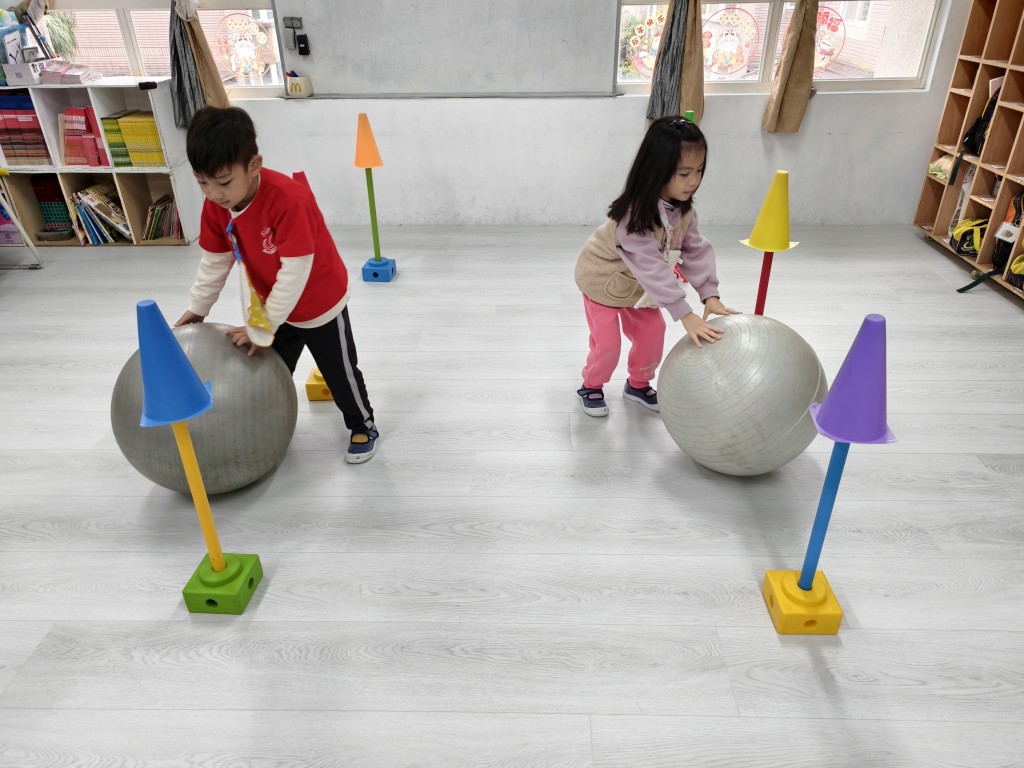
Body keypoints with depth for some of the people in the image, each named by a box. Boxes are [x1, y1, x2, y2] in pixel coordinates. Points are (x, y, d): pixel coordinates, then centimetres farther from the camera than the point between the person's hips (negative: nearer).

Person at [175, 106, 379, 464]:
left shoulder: (289, 199, -36)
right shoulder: (215, 205, -14)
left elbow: (295, 271, -33)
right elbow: (214, 261, 3)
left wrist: (262, 329, -26)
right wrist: (197, 308, 9)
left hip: (320, 305, -6)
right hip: (272, 307, 6)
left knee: (340, 374, 9)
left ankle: (363, 427, 32)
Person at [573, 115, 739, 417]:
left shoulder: (683, 208, -15)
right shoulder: (635, 214, -40)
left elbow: (696, 250, -13)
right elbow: (652, 268, -44)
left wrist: (710, 295, -28)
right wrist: (686, 316, -48)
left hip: (638, 281, 7)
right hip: (603, 279, -7)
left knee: (652, 333, 9)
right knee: (607, 342, -4)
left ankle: (638, 384, 32)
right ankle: (591, 387, 23)